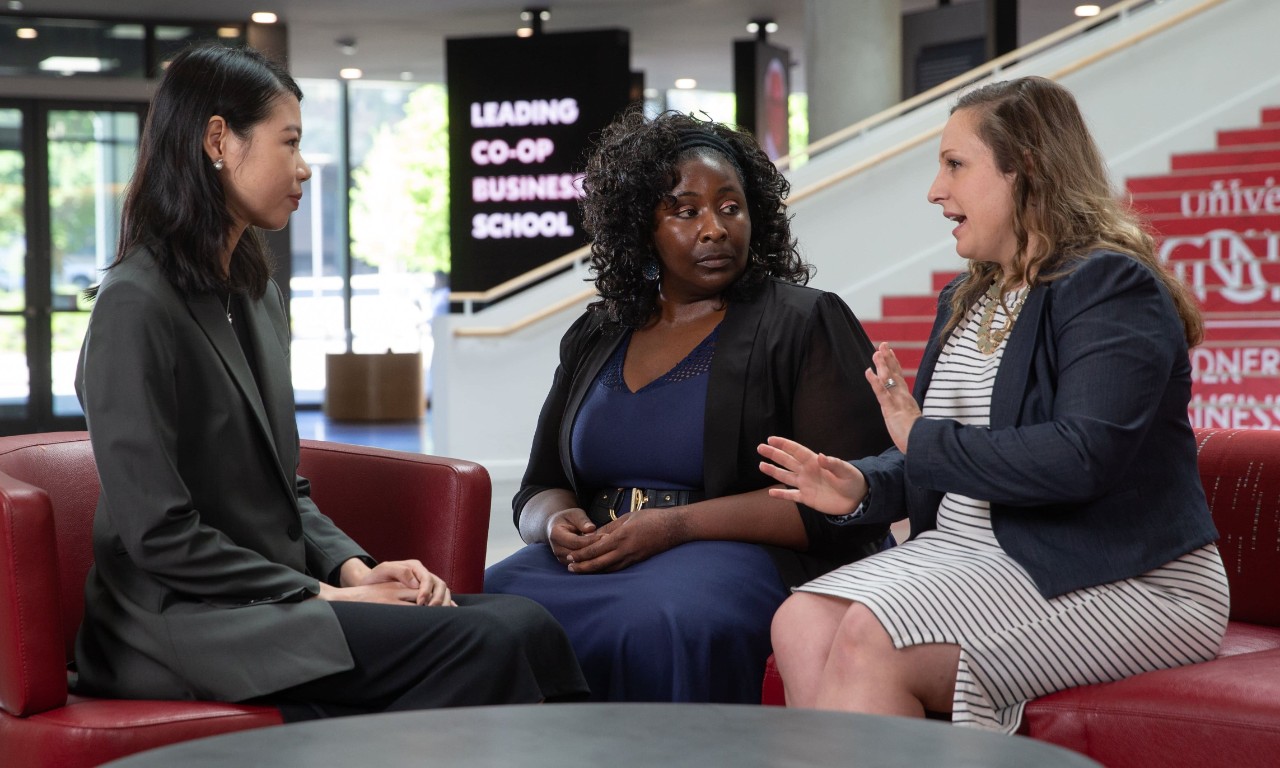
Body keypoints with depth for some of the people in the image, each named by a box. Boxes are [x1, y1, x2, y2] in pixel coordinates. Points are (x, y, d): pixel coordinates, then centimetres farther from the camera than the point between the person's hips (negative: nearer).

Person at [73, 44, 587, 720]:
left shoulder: (256, 294, 17)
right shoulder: (136, 305, -11)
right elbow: (160, 535, -16)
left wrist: (352, 567, 2)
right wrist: (322, 595, -13)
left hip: (274, 591, 8)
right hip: (183, 622, -8)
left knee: (524, 623, -15)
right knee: (483, 645, -26)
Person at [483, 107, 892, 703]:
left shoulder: (806, 324, 4)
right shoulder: (595, 337, 19)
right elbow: (538, 491, 23)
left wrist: (675, 527, -14)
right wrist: (558, 523, -4)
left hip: (742, 555, -4)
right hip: (593, 558, 5)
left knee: (661, 626, -38)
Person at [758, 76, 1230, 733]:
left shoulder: (1111, 286, -11)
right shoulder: (966, 299, 18)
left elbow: (1082, 457, -25)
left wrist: (923, 440, -15)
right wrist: (863, 486, -1)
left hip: (1121, 579, -8)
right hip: (975, 553, 9)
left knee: (870, 638, -26)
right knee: (801, 624, -15)